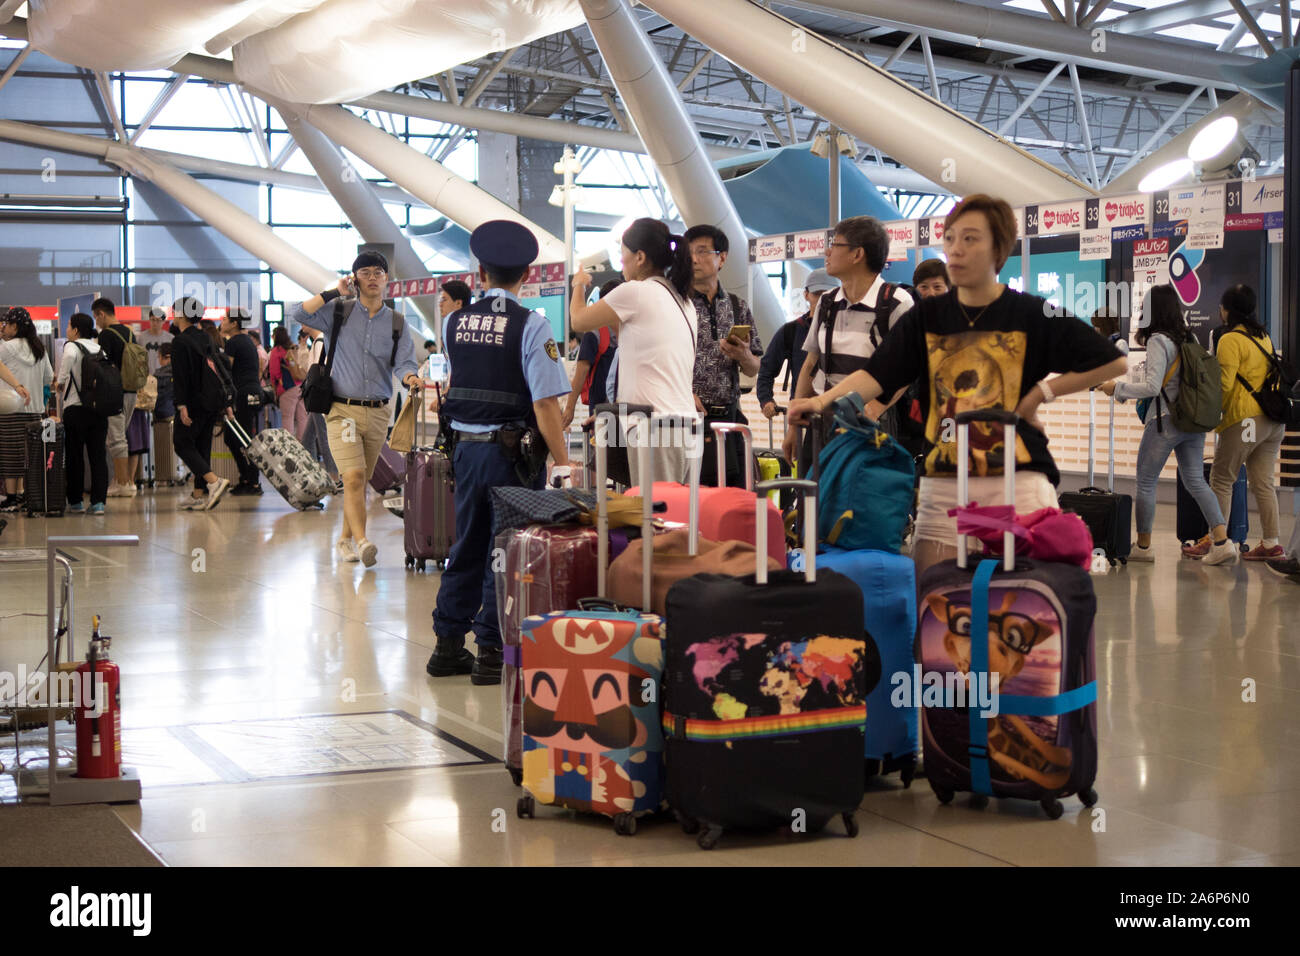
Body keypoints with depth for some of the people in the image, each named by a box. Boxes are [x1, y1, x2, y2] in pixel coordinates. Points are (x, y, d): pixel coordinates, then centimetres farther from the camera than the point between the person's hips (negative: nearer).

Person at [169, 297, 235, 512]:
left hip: (194, 401, -8)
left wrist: (182, 405, -19)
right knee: (202, 446, 11)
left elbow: (180, 377, -16)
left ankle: (214, 481, -20)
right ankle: (199, 495, 11)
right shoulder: (205, 338, 14)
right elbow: (220, 368, 15)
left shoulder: (181, 342, -10)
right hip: (212, 401, 8)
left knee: (182, 443, -2)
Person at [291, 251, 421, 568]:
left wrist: (409, 377, -24)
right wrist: (334, 292, -7)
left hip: (378, 413, 3)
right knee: (354, 476, -18)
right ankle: (362, 542, -27)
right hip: (342, 409, -3)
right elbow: (300, 315, -8)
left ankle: (346, 538, 25)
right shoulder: (339, 314, 5)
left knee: (361, 480, 11)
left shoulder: (397, 324, 11)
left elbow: (404, 363, -1)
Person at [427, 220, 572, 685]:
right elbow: (545, 404, -17)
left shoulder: (453, 323, 4)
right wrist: (562, 464, -13)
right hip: (513, 451, -5)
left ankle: (448, 646, 22)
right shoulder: (531, 326, -12)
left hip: (466, 447, 5)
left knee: (467, 544, 15)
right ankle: (491, 652, 7)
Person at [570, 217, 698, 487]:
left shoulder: (635, 292, -6)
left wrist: (579, 284, 26)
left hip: (656, 428, -8)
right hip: (686, 424, 8)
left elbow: (579, 321, 8)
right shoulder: (683, 301, 19)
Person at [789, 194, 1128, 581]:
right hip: (944, 481, 2)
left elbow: (1112, 363, 4)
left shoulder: (1033, 315, 2)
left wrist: (1040, 393, 1)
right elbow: (875, 375, -2)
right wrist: (823, 400, -21)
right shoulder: (927, 316, 10)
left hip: (1018, 478, -2)